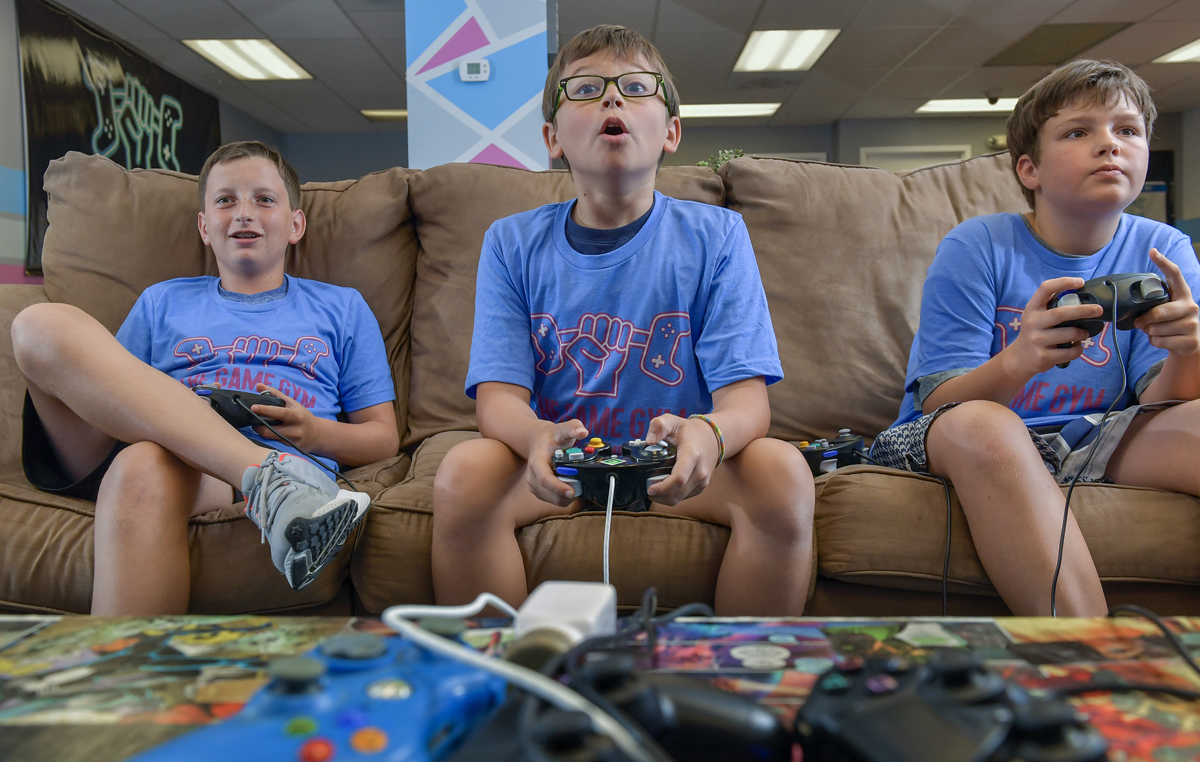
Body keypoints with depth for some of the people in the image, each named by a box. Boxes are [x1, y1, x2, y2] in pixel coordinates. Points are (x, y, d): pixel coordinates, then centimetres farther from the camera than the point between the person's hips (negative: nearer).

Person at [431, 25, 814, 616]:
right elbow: (498, 394, -8)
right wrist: (537, 437, -33)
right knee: (464, 471, -28)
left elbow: (746, 394, -11)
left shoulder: (715, 235, -2)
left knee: (782, 471, -27)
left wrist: (709, 433, -36)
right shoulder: (512, 243, 1)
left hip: (674, 460, 0)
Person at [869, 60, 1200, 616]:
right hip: (950, 443, -3)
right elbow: (939, 403, -13)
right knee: (979, 425, -37)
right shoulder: (975, 249, -8)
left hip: (1085, 444, 4)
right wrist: (1021, 361, -34)